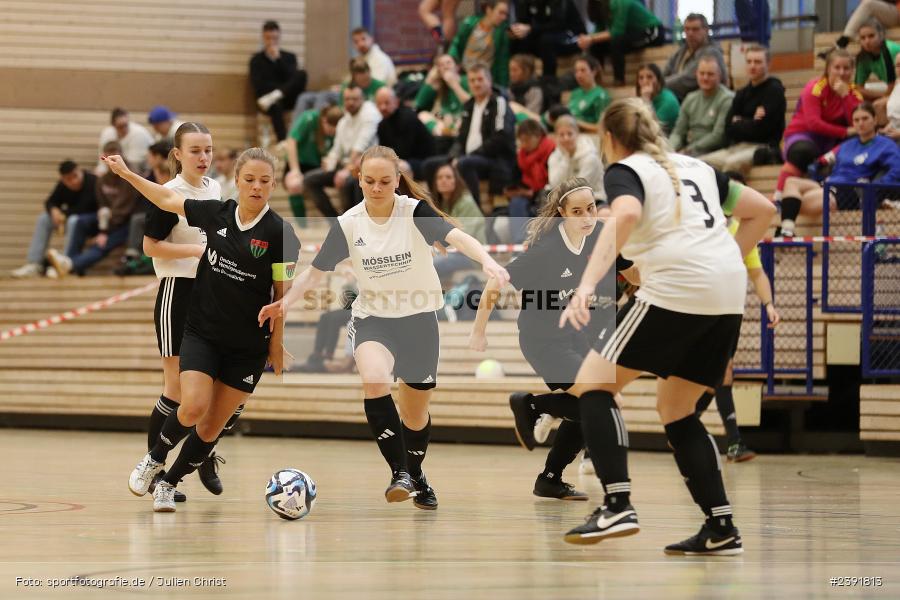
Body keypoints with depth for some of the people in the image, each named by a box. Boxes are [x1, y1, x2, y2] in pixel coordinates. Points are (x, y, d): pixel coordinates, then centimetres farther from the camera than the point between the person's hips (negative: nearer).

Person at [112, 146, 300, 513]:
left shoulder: (279, 233, -10)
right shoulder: (215, 214, -1)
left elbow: (283, 294, -5)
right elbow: (167, 200, 14)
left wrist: (277, 345, -4)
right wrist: (126, 173, 18)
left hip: (248, 346, -1)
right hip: (202, 334, 1)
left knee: (214, 425, 2)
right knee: (194, 407, -18)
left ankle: (169, 484, 21)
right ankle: (154, 459, 10)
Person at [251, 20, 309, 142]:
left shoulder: (289, 57, 17)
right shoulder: (256, 60, 11)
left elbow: (292, 78, -1)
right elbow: (258, 85, -1)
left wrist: (278, 59, -8)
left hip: (287, 100, 2)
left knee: (302, 74, -24)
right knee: (276, 106, -40)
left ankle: (275, 96, -38)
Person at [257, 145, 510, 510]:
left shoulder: (416, 212, -13)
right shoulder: (348, 225, -6)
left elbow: (457, 237, -29)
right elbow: (316, 271, 4)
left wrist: (487, 261, -47)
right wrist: (286, 301, -11)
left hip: (418, 320, 0)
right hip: (372, 319, 0)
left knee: (416, 413, 11)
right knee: (374, 380, -32)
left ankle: (416, 475, 41)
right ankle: (399, 471, -25)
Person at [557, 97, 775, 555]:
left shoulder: (625, 170, 4)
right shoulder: (694, 167, 25)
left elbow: (626, 214, -20)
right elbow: (762, 210, 26)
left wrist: (586, 284, -30)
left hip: (676, 290, -7)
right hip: (728, 297, 7)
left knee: (592, 383, 1)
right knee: (676, 409, 19)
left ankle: (618, 506, -15)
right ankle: (721, 530, 12)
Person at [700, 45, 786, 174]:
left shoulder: (774, 90, -2)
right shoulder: (742, 93, 19)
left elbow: (760, 129, -12)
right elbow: (728, 127, 6)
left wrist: (739, 124, 4)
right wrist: (749, 123, -10)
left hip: (763, 148, -7)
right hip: (736, 147, 7)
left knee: (732, 163, -37)